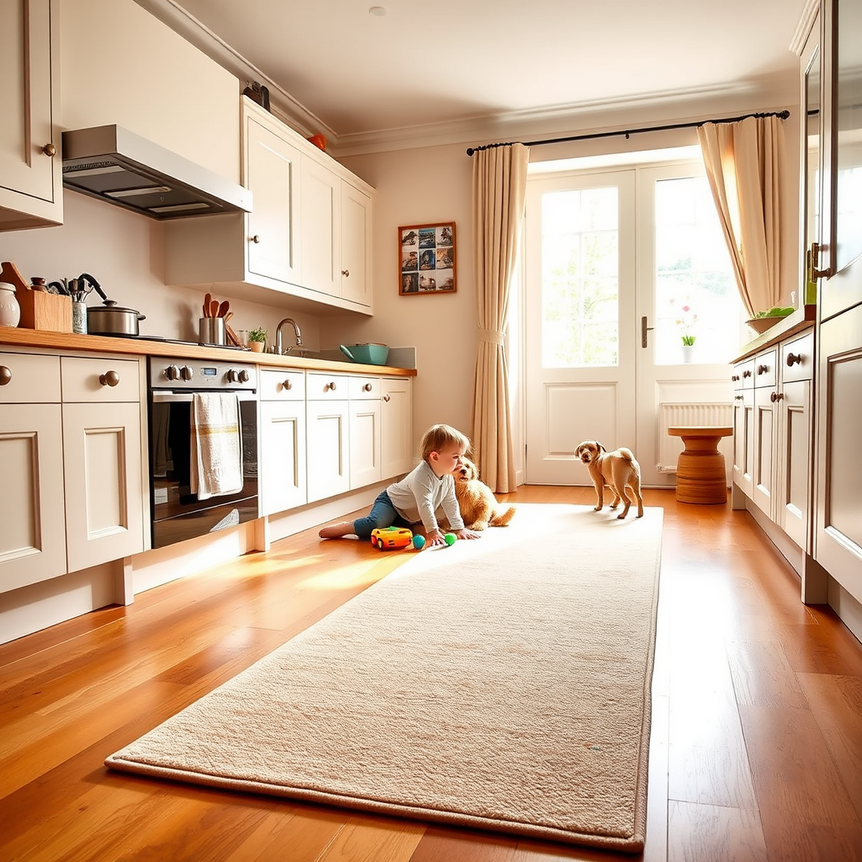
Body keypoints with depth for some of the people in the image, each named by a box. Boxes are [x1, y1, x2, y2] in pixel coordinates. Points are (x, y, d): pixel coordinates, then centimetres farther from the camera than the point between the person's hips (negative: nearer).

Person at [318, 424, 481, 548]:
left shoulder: (448, 477, -7)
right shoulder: (422, 475, -34)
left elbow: (450, 503, 2)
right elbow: (425, 505, -39)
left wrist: (459, 528, -1)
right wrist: (432, 532, -38)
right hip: (390, 502, -9)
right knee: (375, 523, -32)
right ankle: (344, 527, -13)